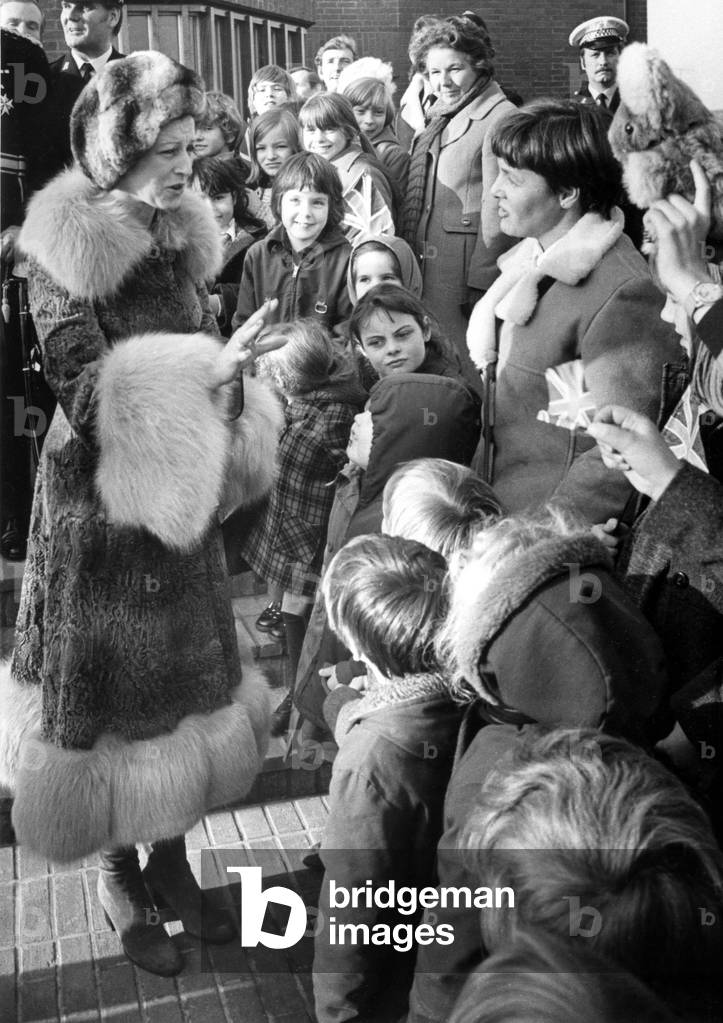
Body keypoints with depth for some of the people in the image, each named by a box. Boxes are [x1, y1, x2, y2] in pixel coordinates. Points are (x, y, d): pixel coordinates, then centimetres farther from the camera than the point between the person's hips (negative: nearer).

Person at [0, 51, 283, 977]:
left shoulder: (181, 238, 4)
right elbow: (85, 389, -18)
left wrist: (230, 426, -8)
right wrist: (204, 373, -28)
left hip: (181, 491, 6)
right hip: (99, 499, -5)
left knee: (181, 675, 13)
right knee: (109, 684, 7)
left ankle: (171, 858, 30)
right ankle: (120, 875, 26)